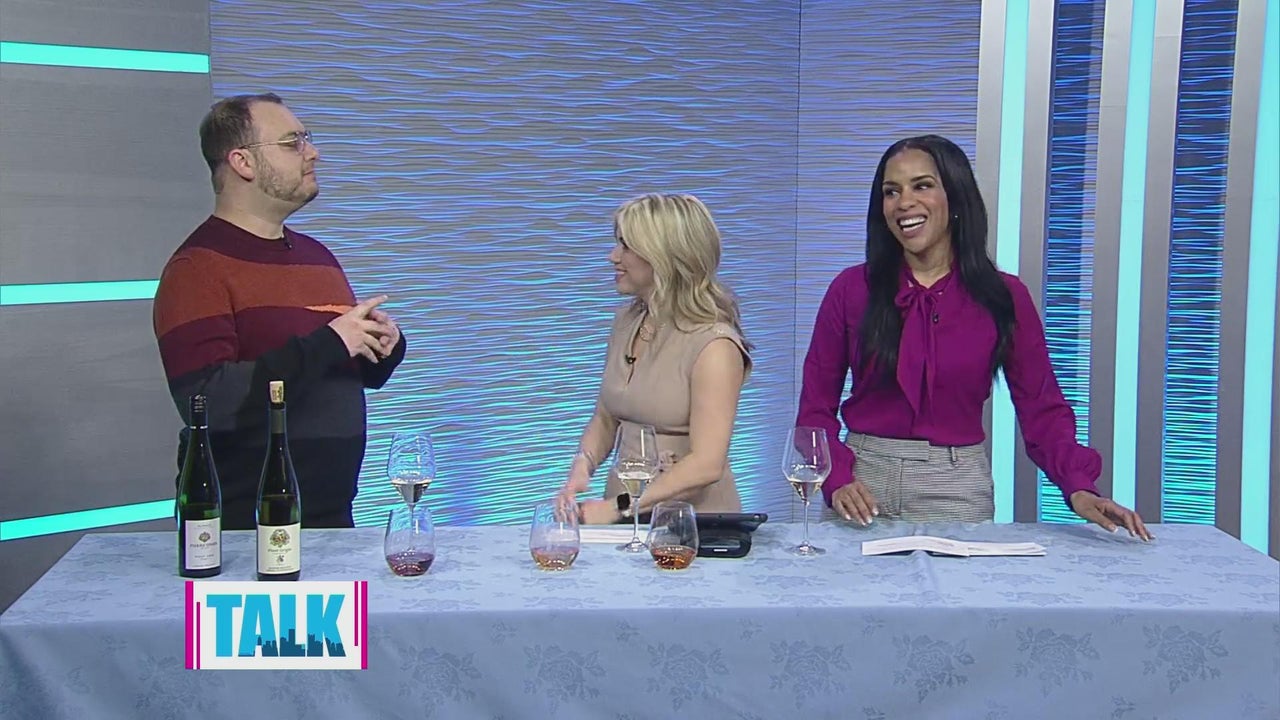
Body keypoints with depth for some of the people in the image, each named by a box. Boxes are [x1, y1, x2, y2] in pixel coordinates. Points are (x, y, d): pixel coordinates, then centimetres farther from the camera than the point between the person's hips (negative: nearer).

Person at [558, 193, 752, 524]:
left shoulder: (714, 345, -13)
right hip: (625, 515, 6)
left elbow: (706, 465, -18)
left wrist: (618, 509, -20)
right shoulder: (626, 321, 8)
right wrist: (582, 467, -4)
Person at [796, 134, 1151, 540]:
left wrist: (1079, 487, -16)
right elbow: (816, 407, 1)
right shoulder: (851, 290, -2)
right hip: (865, 480, 0)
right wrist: (837, 480, -15)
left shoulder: (1005, 297, -2)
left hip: (958, 490, 0)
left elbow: (1042, 408, -2)